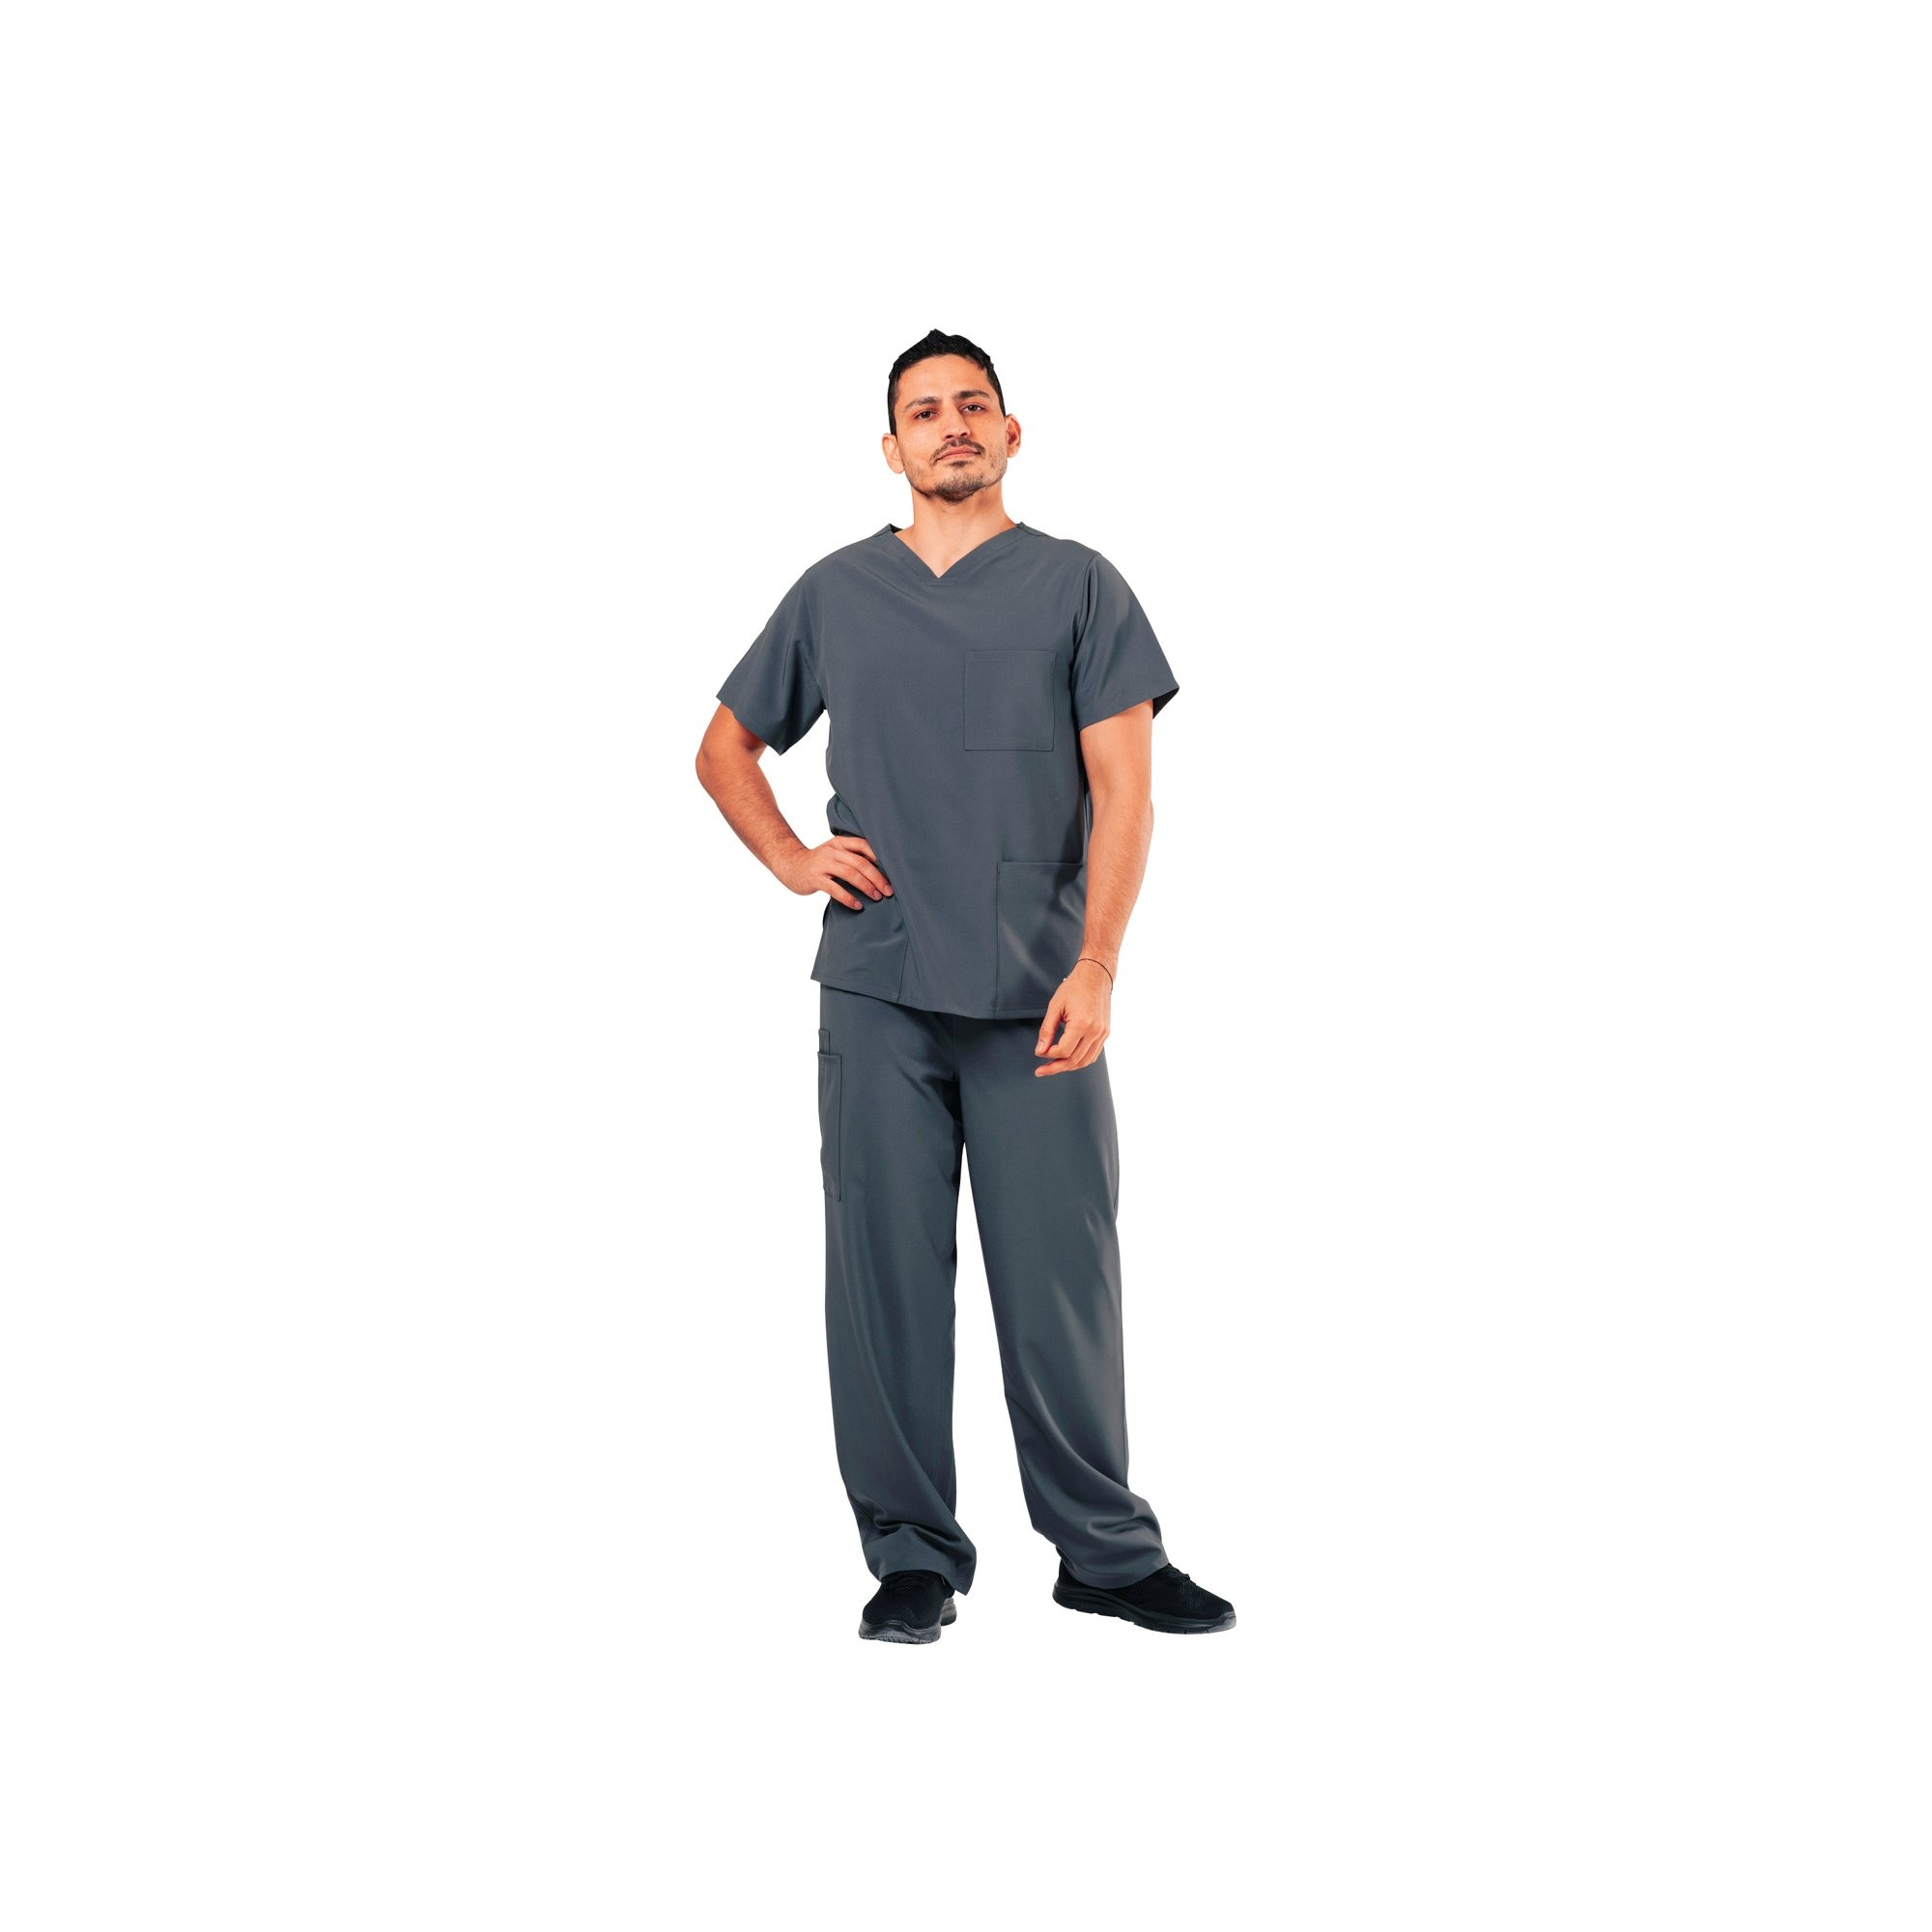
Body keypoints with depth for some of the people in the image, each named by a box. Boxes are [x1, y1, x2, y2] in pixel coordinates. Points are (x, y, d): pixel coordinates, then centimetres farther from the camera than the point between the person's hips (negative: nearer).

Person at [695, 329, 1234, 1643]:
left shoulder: (1079, 586, 6)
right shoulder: (837, 593, 12)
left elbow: (1124, 792, -1)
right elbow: (725, 749, 23)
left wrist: (1096, 967, -12)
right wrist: (791, 861, 6)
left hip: (1039, 996, -1)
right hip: (878, 991, 2)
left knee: (1062, 1274, 1)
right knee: (887, 1274, 3)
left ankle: (1107, 1551, 15)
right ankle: (912, 1557, 14)